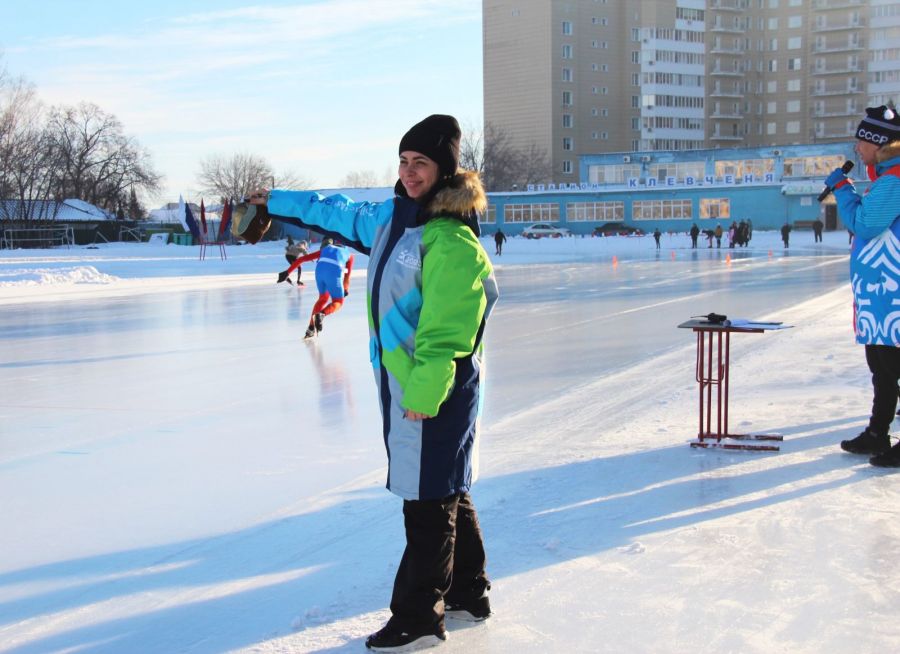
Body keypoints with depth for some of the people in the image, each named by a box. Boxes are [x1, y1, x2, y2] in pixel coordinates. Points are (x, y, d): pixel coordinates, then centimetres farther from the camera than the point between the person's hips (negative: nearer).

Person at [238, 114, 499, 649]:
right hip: (402, 384, 9)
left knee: (429, 502, -1)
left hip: (436, 391, -9)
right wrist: (277, 203, 36)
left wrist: (424, 391, -23)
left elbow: (445, 327, -23)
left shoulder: (451, 239, -19)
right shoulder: (393, 216, 10)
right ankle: (468, 593, 31)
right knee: (446, 493, 18)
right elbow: (339, 214, 27)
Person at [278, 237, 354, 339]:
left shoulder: (324, 250, 34)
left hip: (320, 269, 3)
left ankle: (311, 328, 17)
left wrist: (287, 272, 27)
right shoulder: (349, 254, 31)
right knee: (338, 302, 14)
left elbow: (301, 259, 27)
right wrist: (346, 290, 42)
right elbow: (347, 275, 27)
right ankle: (322, 314, -19)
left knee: (323, 298, 26)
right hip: (334, 272, -3)